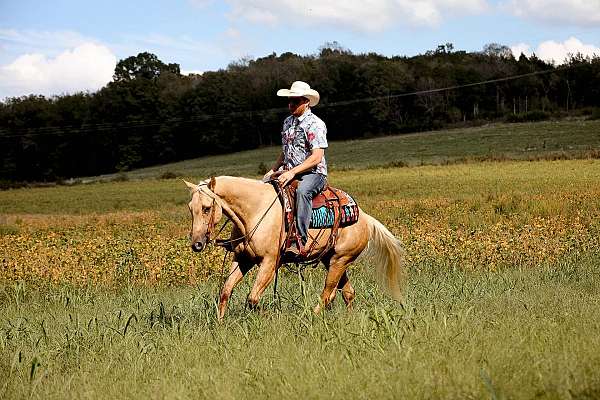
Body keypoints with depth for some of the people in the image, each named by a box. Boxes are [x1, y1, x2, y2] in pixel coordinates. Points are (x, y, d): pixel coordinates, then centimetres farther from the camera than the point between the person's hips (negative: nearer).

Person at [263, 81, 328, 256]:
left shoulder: (315, 124, -10)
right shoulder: (288, 122, 15)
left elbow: (316, 157, -18)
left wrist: (292, 172, -24)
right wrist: (273, 170, 11)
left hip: (313, 173, -8)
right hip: (288, 172, 8)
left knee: (302, 191, -39)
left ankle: (301, 243, -46)